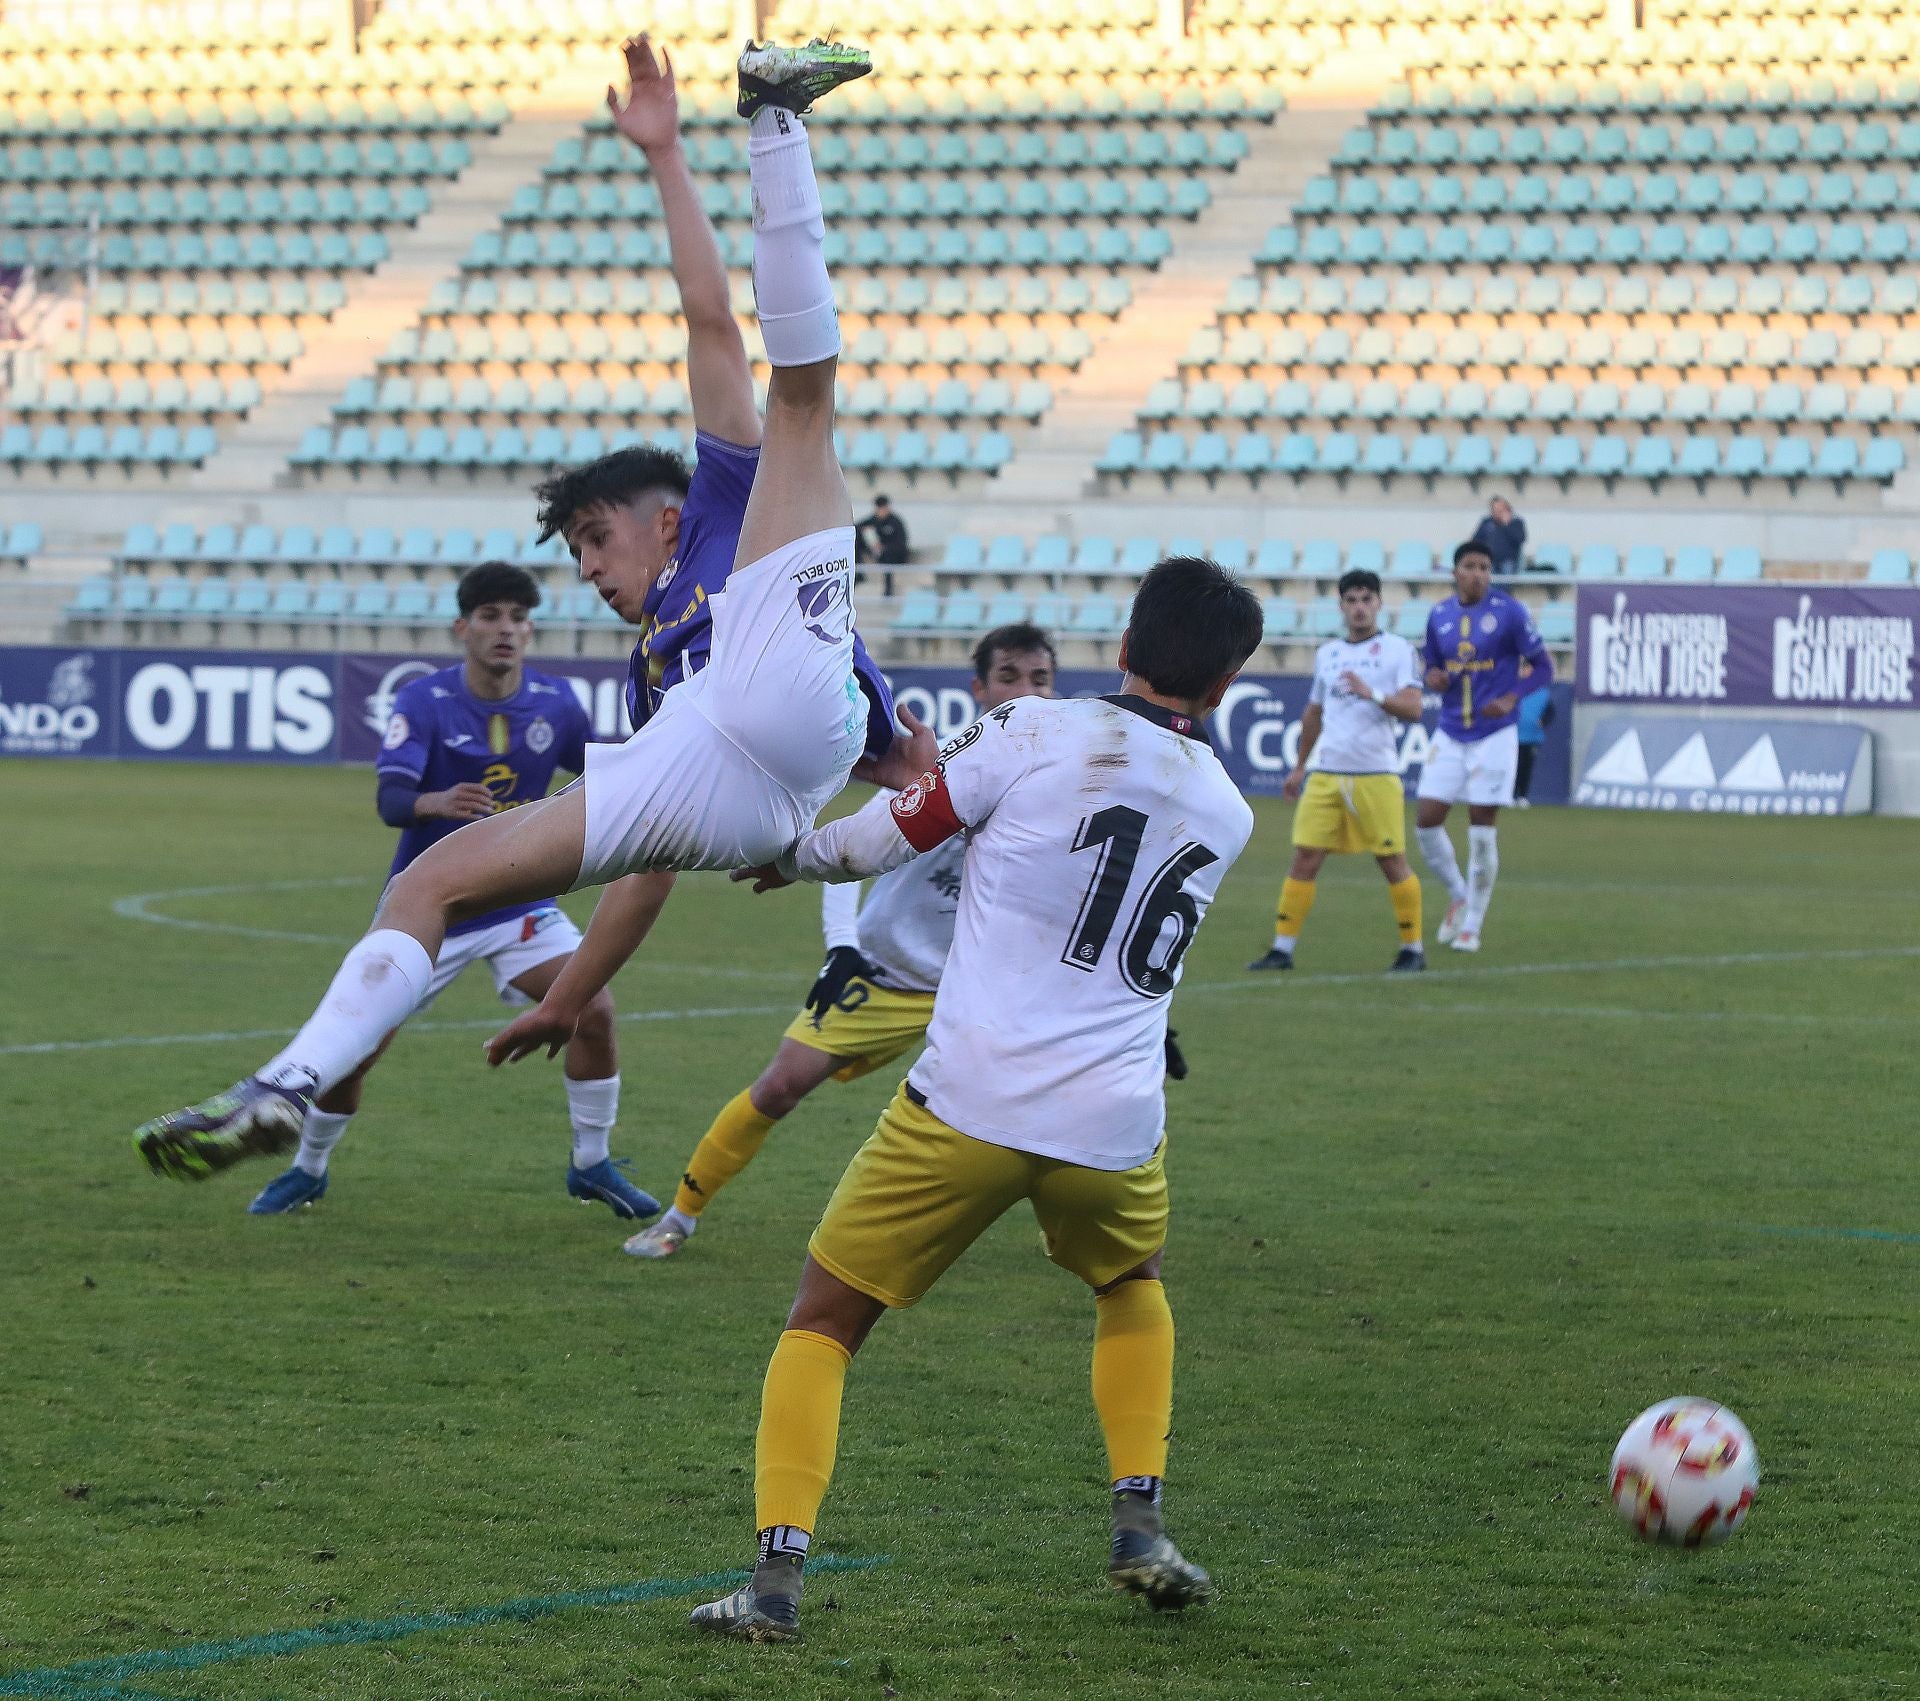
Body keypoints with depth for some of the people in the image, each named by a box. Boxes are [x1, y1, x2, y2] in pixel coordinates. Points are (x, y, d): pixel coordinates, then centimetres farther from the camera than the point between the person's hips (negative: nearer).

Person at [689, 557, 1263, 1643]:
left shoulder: (1037, 732, -3)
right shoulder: (1226, 812, 11)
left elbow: (887, 840, 1)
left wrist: (790, 858, 21)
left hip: (969, 1103, -3)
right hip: (1113, 1130, 3)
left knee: (824, 1322, 10)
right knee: (1133, 1285, 36)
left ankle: (778, 1576, -4)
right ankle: (1141, 1528, 24)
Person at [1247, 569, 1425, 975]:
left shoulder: (1398, 650, -1)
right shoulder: (1327, 653, 15)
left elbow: (1412, 709, -11)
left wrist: (1371, 693, -25)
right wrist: (1300, 766, 29)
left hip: (1376, 774, -4)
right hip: (1325, 773, 4)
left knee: (1393, 862, 0)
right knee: (1304, 857, -3)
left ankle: (1413, 949, 12)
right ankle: (1282, 948, -1)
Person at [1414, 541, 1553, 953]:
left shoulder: (1508, 613, -8)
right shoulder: (1439, 617, 6)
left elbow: (1543, 667, -4)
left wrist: (1510, 700, -18)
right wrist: (1435, 679, -6)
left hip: (1493, 736, -4)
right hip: (1450, 734, 4)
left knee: (1482, 831, -2)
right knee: (1427, 821, -3)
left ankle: (1471, 925, 9)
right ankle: (1458, 896, 22)